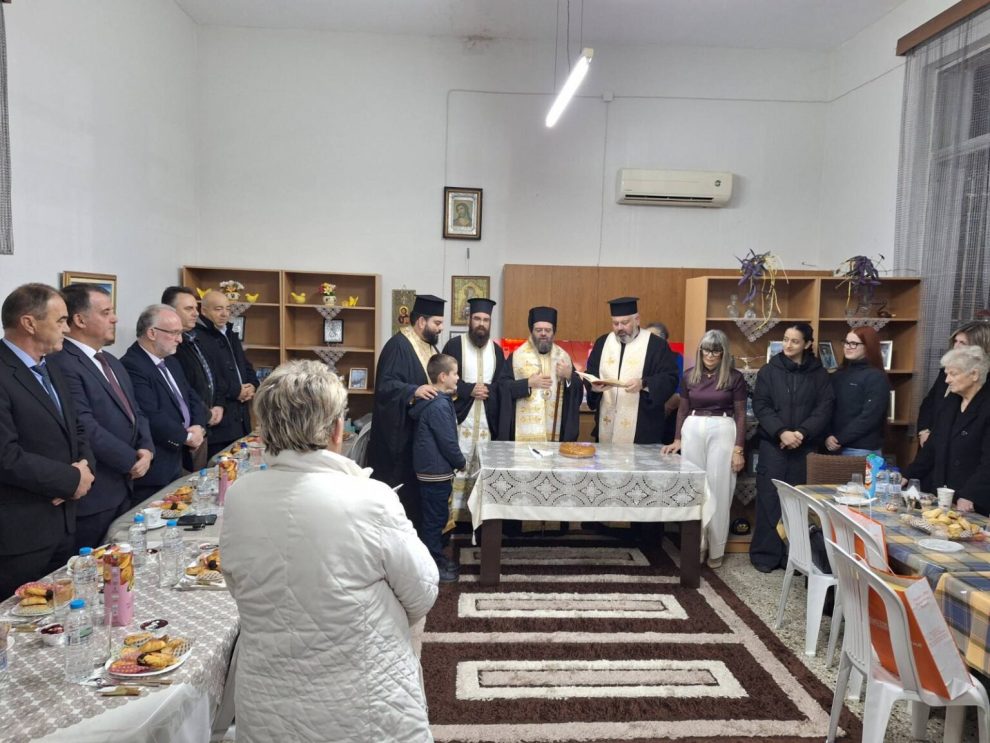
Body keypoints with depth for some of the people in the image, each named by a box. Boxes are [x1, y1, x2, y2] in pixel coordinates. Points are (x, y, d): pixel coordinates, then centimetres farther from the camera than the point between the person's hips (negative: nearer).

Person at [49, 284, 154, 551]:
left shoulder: (111, 362, 15)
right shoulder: (63, 364, -17)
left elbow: (134, 411, 16)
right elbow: (85, 427, -23)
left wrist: (146, 448, -3)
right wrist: (131, 460, -14)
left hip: (123, 487, 9)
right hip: (92, 494, -9)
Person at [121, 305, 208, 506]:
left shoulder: (171, 362, 13)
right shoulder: (132, 367, -19)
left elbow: (193, 398, 15)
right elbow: (151, 418, -26)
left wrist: (199, 428, -5)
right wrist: (187, 436, -12)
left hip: (175, 463, 9)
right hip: (151, 470, -9)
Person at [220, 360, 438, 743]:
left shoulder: (238, 498, -12)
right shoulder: (370, 500, -23)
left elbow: (240, 588, 5)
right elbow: (422, 596, -9)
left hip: (267, 710, 3)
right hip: (366, 710, -3)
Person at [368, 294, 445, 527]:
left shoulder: (430, 345, 13)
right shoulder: (398, 345, -16)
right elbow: (385, 385, -24)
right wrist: (414, 391, -37)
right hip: (401, 431, -9)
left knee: (418, 485, 15)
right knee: (399, 486, -1)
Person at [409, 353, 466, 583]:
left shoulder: (436, 401, 10)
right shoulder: (439, 405, -21)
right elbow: (447, 441, -21)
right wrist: (461, 462, -6)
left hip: (433, 468, 10)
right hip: (437, 470, -10)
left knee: (437, 517, 18)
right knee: (434, 519, 1)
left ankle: (436, 558, 30)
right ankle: (432, 566, 11)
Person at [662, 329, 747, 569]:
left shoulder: (734, 377, -3)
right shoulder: (690, 375, 6)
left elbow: (740, 415, -2)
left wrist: (738, 449, -7)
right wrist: (677, 439, 6)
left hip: (722, 431, -3)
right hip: (693, 430, 3)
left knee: (718, 489, 1)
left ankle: (716, 550, 12)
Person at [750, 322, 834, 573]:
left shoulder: (819, 373, 5)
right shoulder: (769, 371, 4)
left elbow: (824, 409, -1)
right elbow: (761, 406, -2)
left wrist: (802, 432, -15)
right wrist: (781, 432, -16)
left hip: (805, 447, 1)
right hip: (773, 445, 0)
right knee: (769, 499, 0)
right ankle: (765, 553, 10)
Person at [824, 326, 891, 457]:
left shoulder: (877, 377, -6)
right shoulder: (838, 375, 13)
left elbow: (869, 416, -14)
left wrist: (840, 439, -14)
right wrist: (828, 437, -8)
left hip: (863, 450, -5)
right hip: (836, 447, 6)